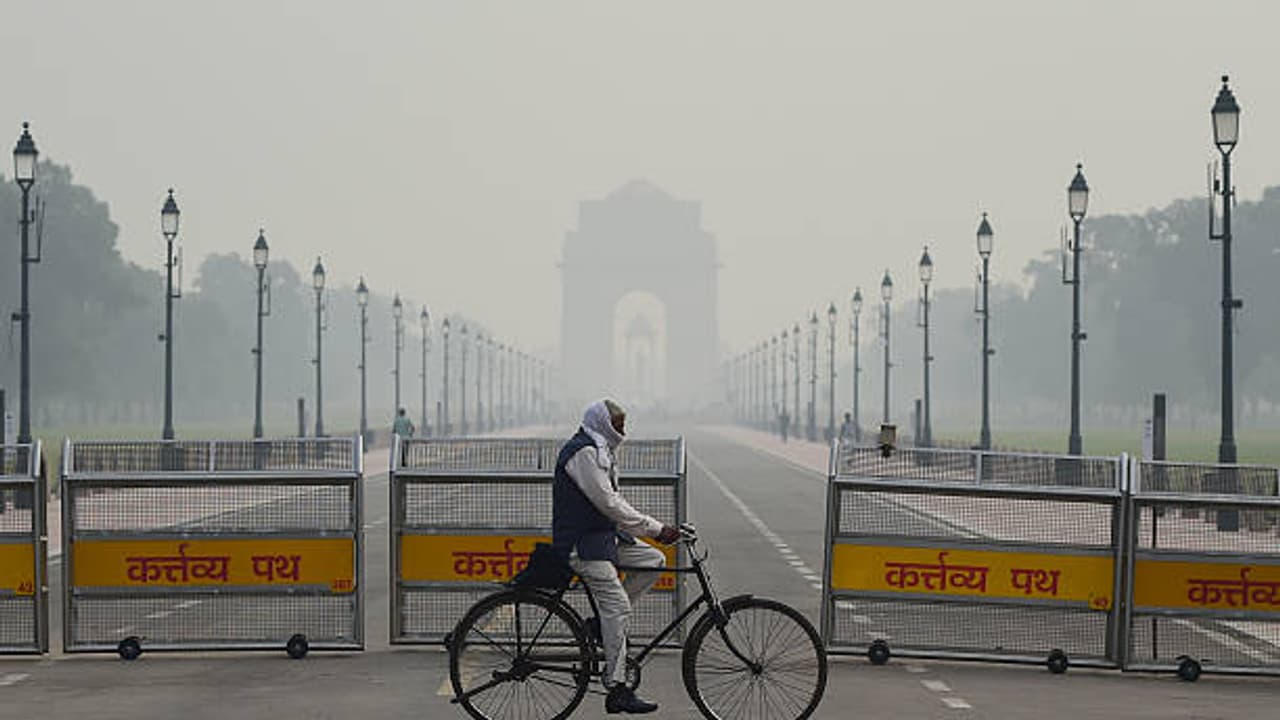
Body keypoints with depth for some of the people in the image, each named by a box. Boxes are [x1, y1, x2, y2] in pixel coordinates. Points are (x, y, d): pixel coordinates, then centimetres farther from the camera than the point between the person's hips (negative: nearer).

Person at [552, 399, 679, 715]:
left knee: (653, 560, 0)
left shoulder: (600, 451, 18)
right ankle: (617, 691, -14)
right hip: (582, 544, -10)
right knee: (618, 608, -15)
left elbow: (614, 502, 19)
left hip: (604, 536, 10)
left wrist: (654, 529, 9)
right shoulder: (584, 452, -17)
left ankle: (603, 621, 5)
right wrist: (655, 529, -21)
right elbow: (609, 503, -22)